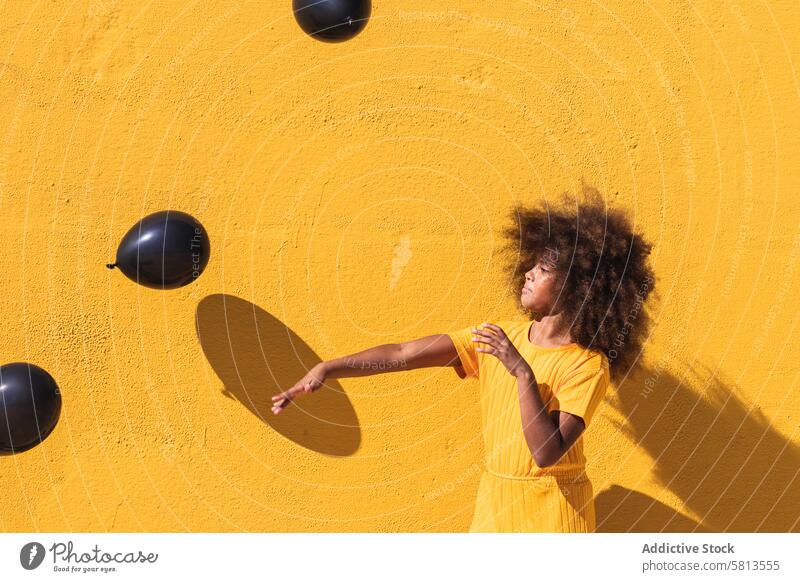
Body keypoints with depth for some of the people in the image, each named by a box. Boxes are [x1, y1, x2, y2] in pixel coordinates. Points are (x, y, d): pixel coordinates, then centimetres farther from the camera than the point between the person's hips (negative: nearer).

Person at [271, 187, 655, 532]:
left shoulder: (587, 365, -14)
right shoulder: (499, 338, 3)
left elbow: (547, 453, -23)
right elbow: (404, 354, -3)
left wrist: (522, 372, -27)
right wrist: (329, 368, -13)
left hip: (552, 510, -5)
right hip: (494, 502, 5)